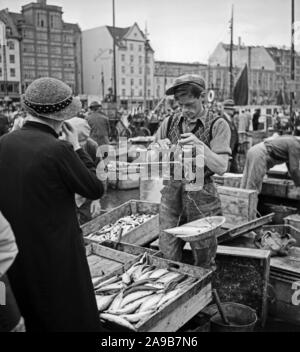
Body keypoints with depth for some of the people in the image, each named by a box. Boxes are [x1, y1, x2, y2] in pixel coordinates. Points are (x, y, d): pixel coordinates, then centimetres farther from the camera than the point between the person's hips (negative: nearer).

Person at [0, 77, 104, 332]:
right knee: (72, 320, 13)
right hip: (57, 256, -6)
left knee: (31, 321, 24)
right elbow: (96, 189, -10)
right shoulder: (58, 150, -22)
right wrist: (77, 147, -3)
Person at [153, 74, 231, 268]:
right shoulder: (170, 122, 6)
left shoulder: (218, 125, -5)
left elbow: (221, 168, -12)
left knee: (204, 263, 10)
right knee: (168, 258, 8)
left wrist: (199, 145, -24)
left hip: (202, 198, -3)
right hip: (171, 195, 3)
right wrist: (159, 146, -10)